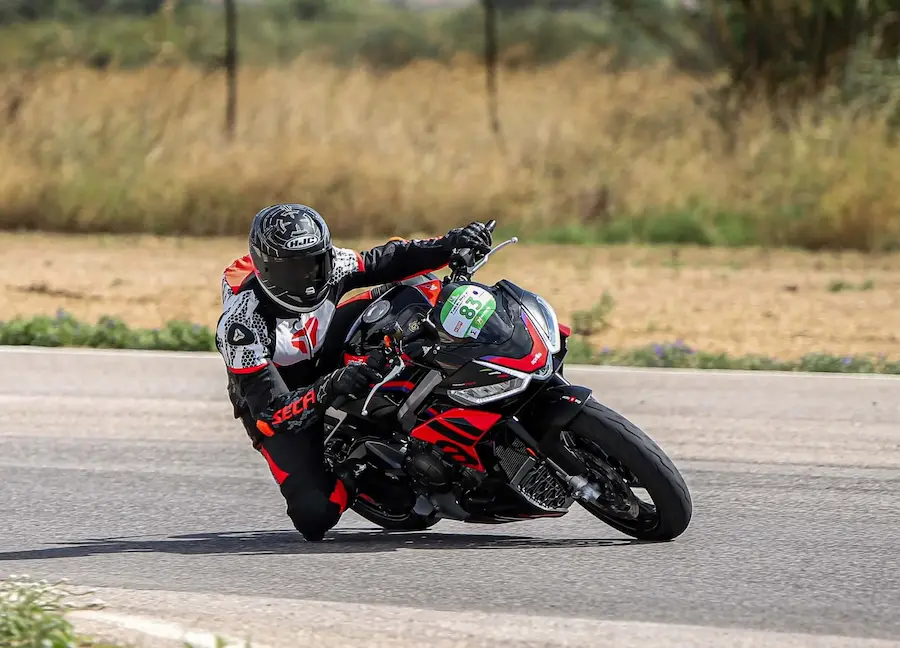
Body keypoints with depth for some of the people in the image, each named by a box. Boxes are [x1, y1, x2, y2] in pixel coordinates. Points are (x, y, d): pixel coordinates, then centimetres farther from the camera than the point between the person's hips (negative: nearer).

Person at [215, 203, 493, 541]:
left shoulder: (327, 264, -19)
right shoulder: (239, 325, -34)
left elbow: (385, 261, -2)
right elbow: (271, 412, -38)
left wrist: (448, 245, -19)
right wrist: (330, 388, -54)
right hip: (280, 405, -5)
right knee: (315, 516, -27)